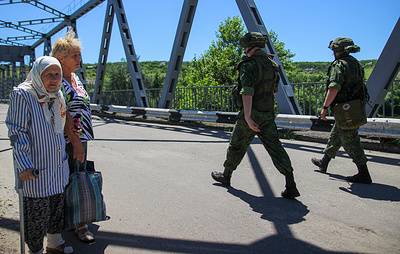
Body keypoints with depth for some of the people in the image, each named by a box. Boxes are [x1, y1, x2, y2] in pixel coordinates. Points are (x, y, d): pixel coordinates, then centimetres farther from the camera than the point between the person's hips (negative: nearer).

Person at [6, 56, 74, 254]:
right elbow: (17, 132, -17)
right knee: (36, 213, 5)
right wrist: (24, 165, -22)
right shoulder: (22, 95, -15)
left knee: (57, 206, 21)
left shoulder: (57, 95, 7)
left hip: (58, 167, 8)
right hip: (35, 170, -7)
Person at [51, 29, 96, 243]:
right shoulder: (58, 82, -16)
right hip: (69, 141, -9)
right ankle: (79, 225, 12)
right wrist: (76, 141, -20)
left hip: (80, 138, 9)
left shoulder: (75, 77, 12)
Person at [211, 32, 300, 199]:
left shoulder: (249, 65, -14)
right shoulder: (272, 65, 11)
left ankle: (226, 176, 30)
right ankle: (291, 186, -5)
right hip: (268, 114, 7)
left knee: (236, 146, 12)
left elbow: (247, 92, -25)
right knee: (275, 148, 3)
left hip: (251, 115, -6)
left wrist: (247, 117, -28)